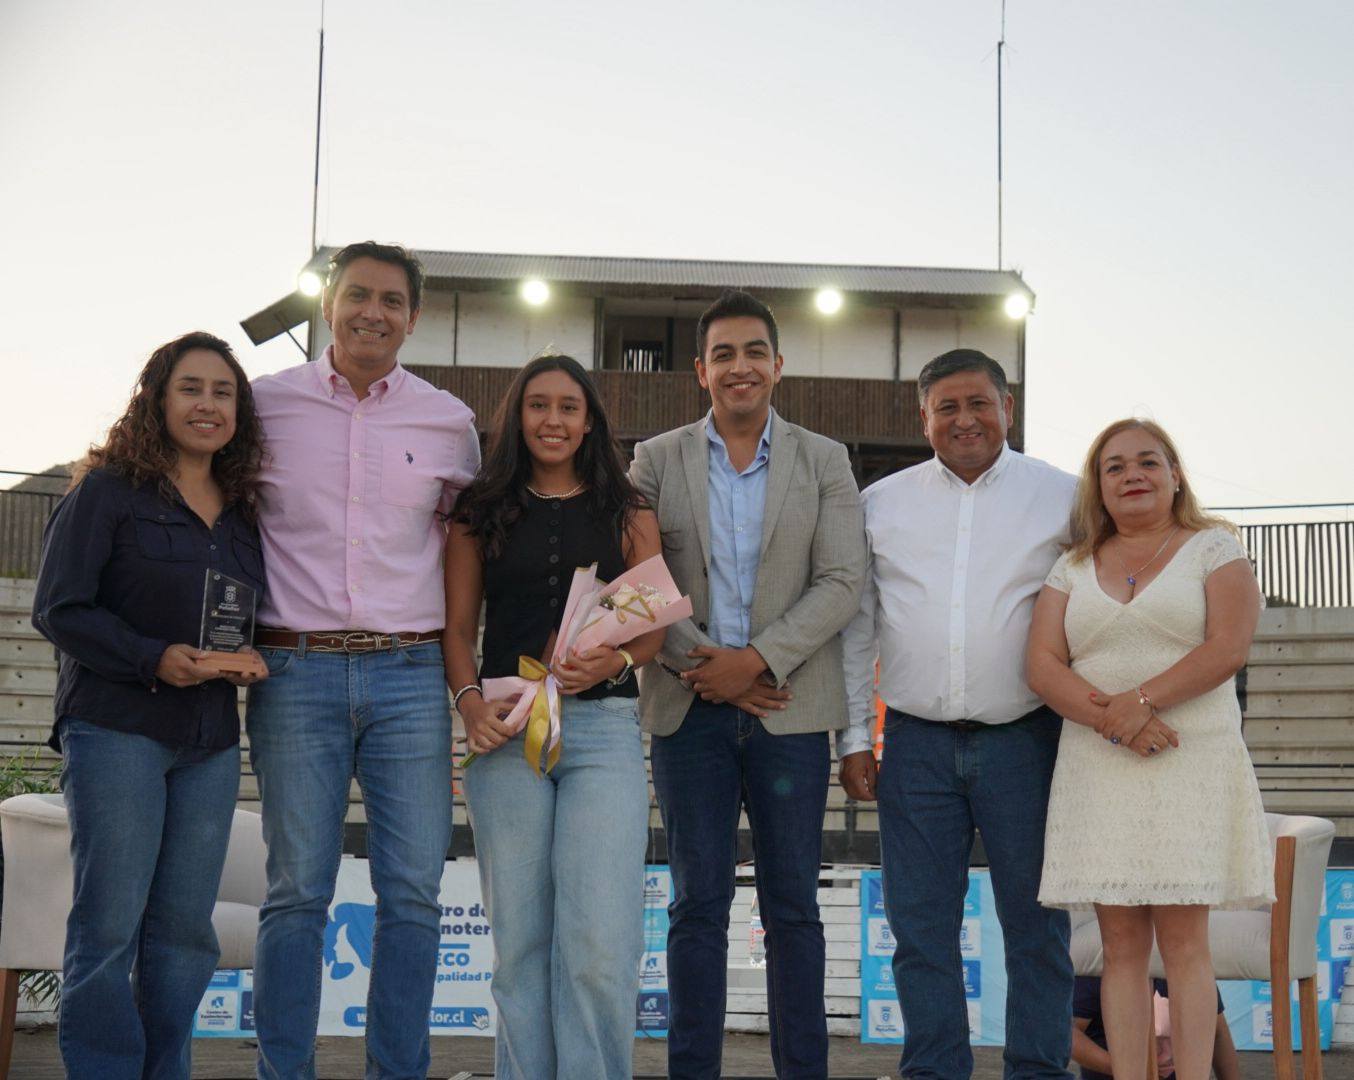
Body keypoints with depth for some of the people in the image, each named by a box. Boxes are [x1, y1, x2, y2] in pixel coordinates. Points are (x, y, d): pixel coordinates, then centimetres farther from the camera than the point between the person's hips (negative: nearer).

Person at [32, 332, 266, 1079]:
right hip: (117, 730, -5)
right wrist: (153, 659, -20)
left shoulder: (242, 512, 14)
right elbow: (59, 609, -9)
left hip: (211, 741, 5)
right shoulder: (106, 492, -3)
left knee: (185, 925, 7)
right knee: (109, 924, -3)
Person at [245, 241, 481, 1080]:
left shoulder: (449, 422, 9)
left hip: (410, 673, 2)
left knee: (413, 893, 2)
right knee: (297, 891, 1)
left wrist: (456, 668, 12)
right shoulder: (268, 404, 5)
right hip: (297, 671, -1)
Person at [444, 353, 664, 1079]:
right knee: (520, 937, 5)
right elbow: (457, 626, 9)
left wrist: (613, 661, -12)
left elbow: (652, 623, 9)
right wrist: (469, 703, -8)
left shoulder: (627, 514, 11)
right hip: (506, 727, 1)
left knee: (599, 941, -9)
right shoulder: (481, 514, 12)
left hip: (604, 726, -1)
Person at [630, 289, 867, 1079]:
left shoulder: (825, 461, 7)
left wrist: (758, 659, -13)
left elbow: (842, 581, -2)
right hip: (690, 708, 0)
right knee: (699, 904, 4)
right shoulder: (657, 461, 7)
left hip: (788, 708, 0)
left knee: (793, 906, 5)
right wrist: (699, 665, -11)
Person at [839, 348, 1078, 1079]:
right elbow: (856, 626, 11)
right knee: (921, 928, 6)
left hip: (1024, 739, -1)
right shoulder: (881, 503, 9)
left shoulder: (1063, 498, 4)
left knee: (1035, 927, 5)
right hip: (916, 743, 2)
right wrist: (853, 737, 6)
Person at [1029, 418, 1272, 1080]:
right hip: (1098, 769, 3)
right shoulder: (1073, 568, 14)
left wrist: (1141, 699, -15)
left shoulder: (1214, 548, 7)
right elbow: (1042, 666, 3)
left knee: (1183, 939, -5)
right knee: (1121, 943, 1)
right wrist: (1113, 720, -13)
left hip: (1192, 763, -2)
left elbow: (1228, 647, -7)